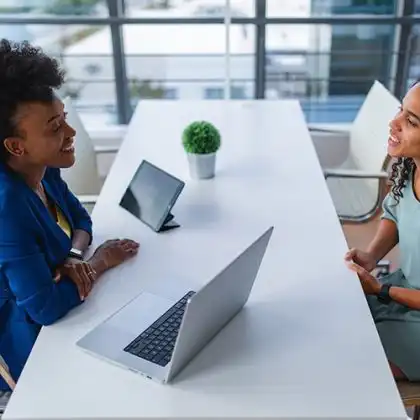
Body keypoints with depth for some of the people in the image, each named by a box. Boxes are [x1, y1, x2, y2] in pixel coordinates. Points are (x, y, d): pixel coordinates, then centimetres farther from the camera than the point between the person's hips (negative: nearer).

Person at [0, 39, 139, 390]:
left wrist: (73, 257, -14)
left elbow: (81, 220, 8)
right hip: (30, 345, -7)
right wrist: (100, 263, -18)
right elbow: (46, 308, -33)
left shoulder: (44, 171, -9)